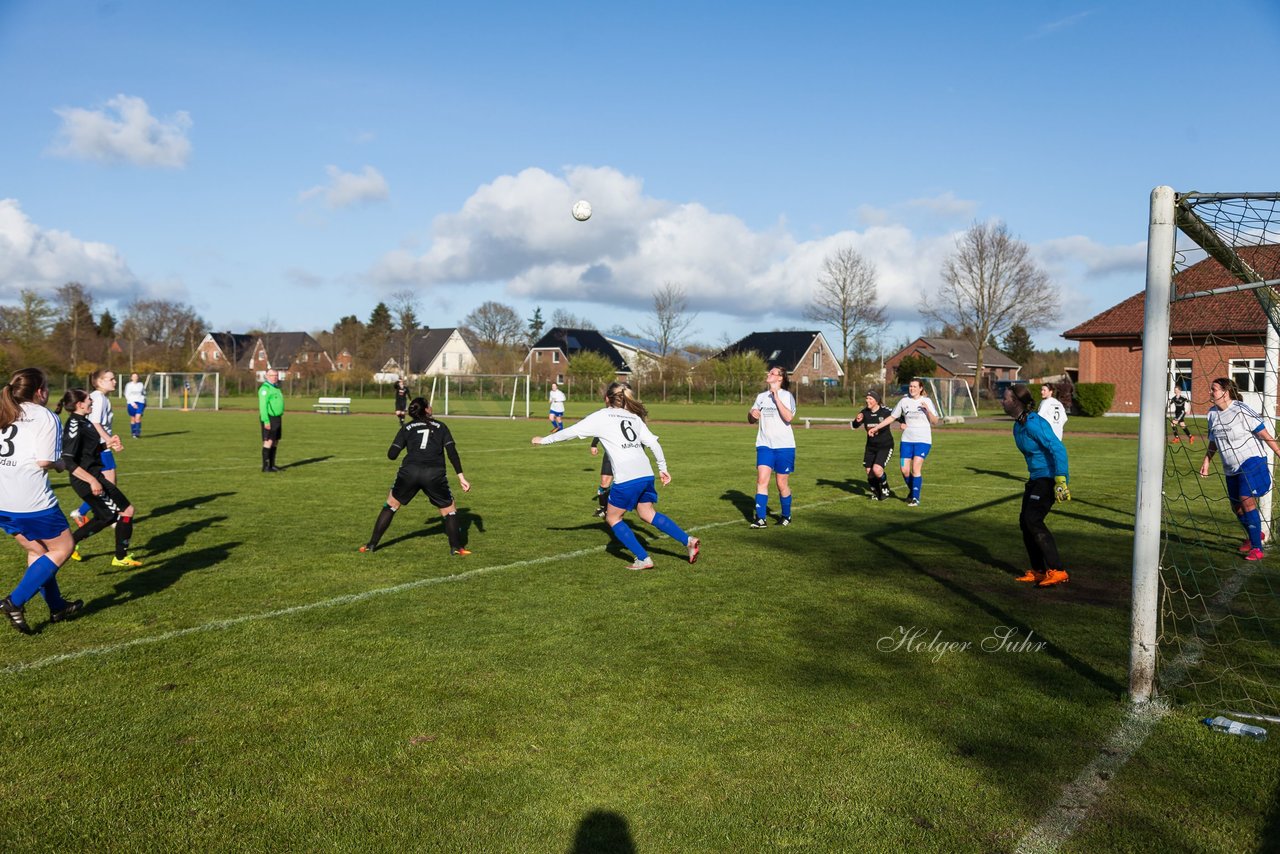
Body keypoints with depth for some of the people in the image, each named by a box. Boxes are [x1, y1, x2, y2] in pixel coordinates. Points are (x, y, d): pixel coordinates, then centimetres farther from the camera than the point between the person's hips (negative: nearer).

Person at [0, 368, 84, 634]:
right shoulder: (45, 417, -8)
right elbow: (44, 461, -15)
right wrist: (60, 464, 6)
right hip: (31, 503, -8)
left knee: (36, 550, 20)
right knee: (63, 547, 7)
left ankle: (57, 607, 28)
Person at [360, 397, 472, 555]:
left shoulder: (406, 428, 16)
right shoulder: (440, 427, 15)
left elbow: (391, 455, 9)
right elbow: (452, 452, 4)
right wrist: (461, 477, 2)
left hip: (409, 472, 1)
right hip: (435, 474, -1)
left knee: (391, 505, 21)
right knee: (449, 510, 16)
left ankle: (371, 545, 22)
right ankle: (457, 548, 7)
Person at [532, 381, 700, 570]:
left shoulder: (601, 416, 5)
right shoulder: (634, 417, 20)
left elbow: (570, 432, 7)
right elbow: (653, 443, 13)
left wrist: (544, 440, 19)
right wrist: (663, 468, 20)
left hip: (626, 478, -6)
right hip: (646, 474, 6)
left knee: (613, 518, 12)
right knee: (647, 513, 22)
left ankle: (643, 559, 7)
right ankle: (688, 541, 12)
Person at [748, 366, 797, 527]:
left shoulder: (787, 395, -4)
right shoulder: (761, 396, 11)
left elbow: (788, 417, -20)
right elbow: (751, 420, 18)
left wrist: (776, 397, -22)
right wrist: (751, 414, -5)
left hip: (784, 446, -3)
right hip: (765, 445, 3)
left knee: (782, 484, 4)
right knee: (762, 479, -11)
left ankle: (786, 516, 24)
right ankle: (761, 519, -13)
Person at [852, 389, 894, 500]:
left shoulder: (885, 411, -15)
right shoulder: (865, 412, -4)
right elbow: (853, 426, 3)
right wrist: (857, 420, -17)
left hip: (885, 446, -5)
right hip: (871, 447, 5)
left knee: (877, 469, -21)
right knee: (869, 472, 3)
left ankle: (885, 490, 7)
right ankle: (876, 492, 30)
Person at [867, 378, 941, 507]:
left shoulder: (926, 401, -1)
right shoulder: (904, 401, 6)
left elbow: (935, 421, -4)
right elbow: (892, 417, 12)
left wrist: (927, 409, -20)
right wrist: (876, 427, 9)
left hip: (923, 440, -3)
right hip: (907, 440, 3)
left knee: (916, 468, -14)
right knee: (905, 470, -1)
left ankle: (915, 498, -4)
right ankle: (912, 491, 26)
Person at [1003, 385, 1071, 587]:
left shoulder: (1034, 424, -20)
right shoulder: (1018, 425, 11)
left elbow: (1058, 449, -25)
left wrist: (1060, 480, -29)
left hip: (1050, 477, -10)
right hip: (1036, 478, 10)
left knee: (1033, 520, -16)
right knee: (1025, 521, 8)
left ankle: (1057, 572, -12)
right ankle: (1038, 571, 16)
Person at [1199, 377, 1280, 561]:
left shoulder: (1241, 410, -15)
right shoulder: (1213, 413, 6)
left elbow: (1263, 433, -13)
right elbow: (1213, 441, 19)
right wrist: (1206, 462, 17)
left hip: (1251, 461, -7)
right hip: (1231, 469, 7)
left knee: (1246, 500, -20)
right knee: (1236, 507, 13)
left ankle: (1257, 548, -15)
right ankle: (1255, 535, 40)